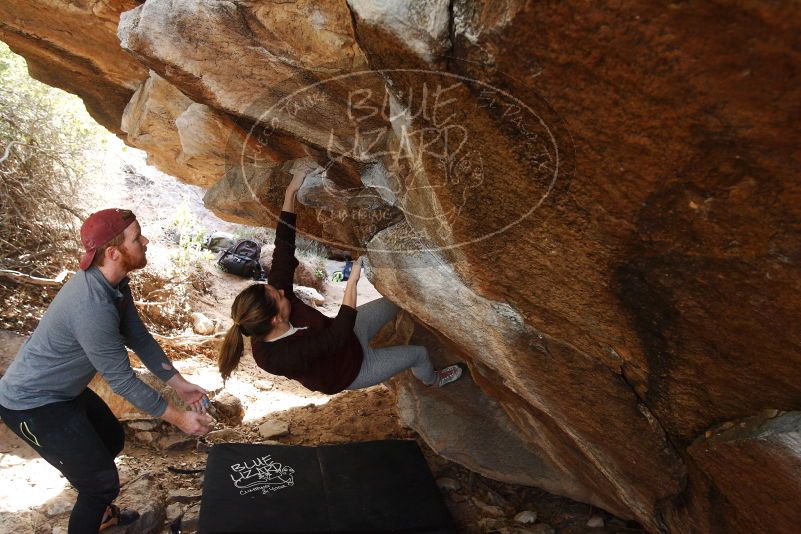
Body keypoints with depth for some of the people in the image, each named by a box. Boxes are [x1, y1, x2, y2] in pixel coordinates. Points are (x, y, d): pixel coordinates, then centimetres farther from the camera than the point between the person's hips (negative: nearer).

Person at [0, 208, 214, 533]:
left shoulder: (115, 282, -7)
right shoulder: (92, 307, -36)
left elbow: (138, 337, 2)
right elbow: (122, 381, -28)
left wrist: (178, 383, 1)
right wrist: (178, 418, -20)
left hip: (64, 390, 10)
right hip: (32, 404, -10)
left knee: (112, 440, 26)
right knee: (103, 482, -6)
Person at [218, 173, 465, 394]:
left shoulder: (270, 298, -25)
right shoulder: (280, 356, -42)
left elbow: (284, 249, -23)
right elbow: (338, 335, -46)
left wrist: (291, 192, -26)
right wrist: (352, 281, -48)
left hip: (348, 332, 6)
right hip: (350, 369, -5)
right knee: (419, 353, 7)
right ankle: (432, 380, 42)